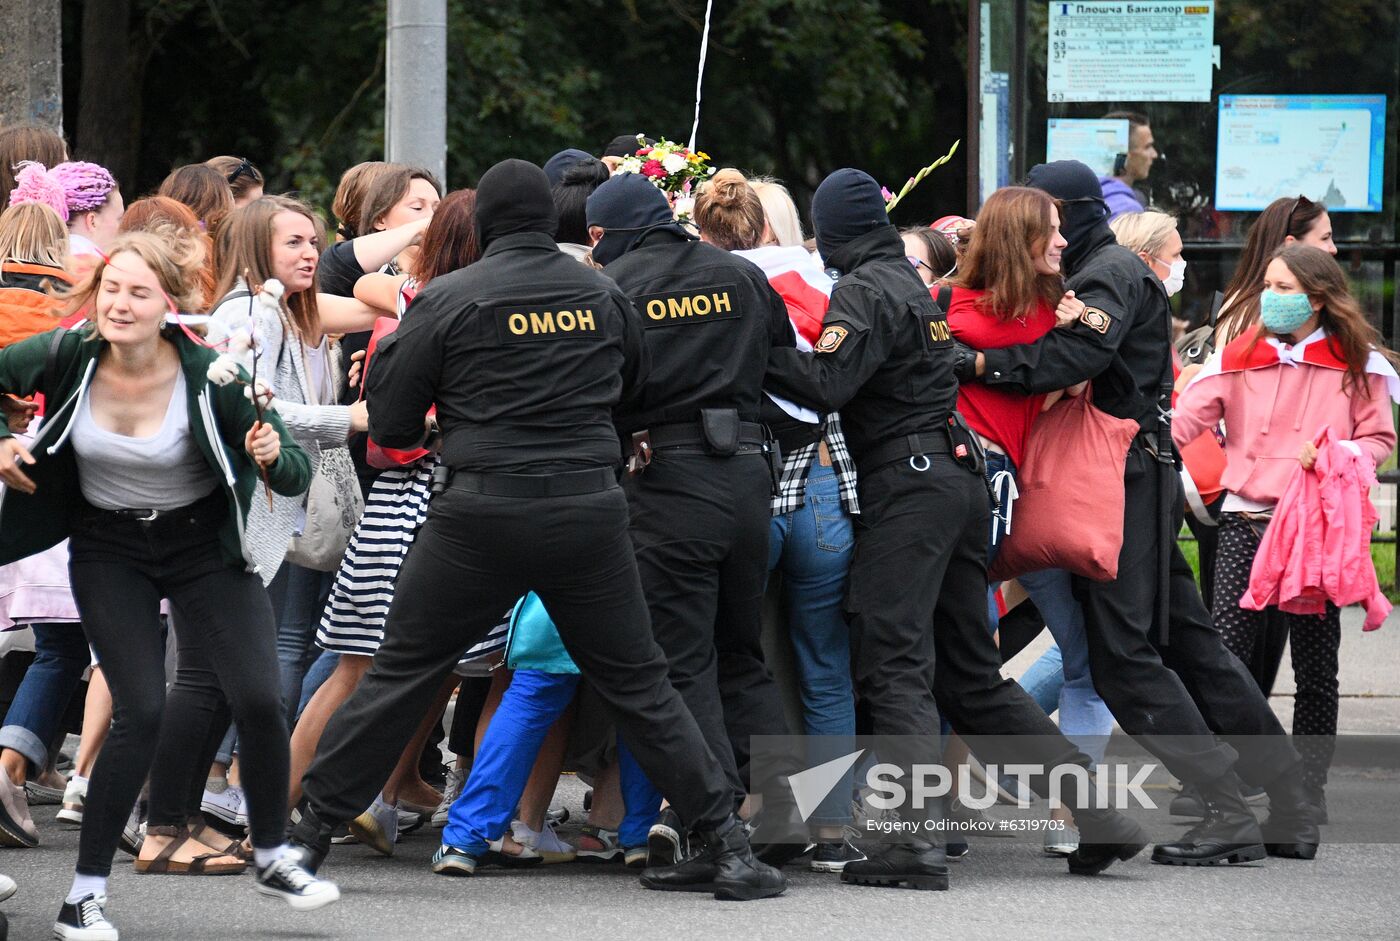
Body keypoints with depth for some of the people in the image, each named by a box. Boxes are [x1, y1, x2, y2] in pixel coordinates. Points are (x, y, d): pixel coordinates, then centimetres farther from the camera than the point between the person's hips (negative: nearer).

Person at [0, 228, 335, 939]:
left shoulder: (210, 376, -21)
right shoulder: (67, 358, -17)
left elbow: (296, 476, -14)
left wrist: (271, 457, -34)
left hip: (204, 542, 0)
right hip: (109, 549, 0)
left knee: (258, 698, -12)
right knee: (142, 710, -15)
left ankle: (272, 857, 13)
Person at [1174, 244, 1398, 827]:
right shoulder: (1239, 356, 7)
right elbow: (1185, 419, -1)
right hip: (1246, 522, 1)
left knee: (1315, 663, 5)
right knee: (1225, 651, -9)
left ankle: (1308, 783, 15)